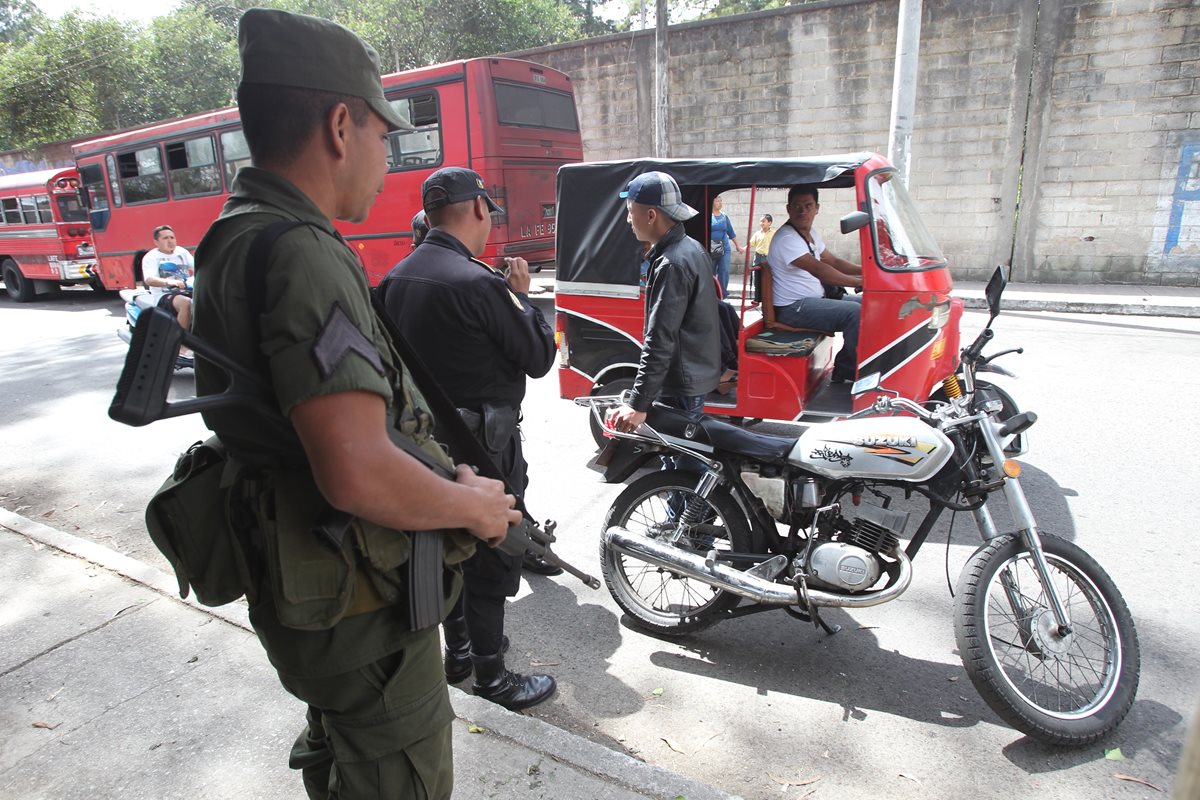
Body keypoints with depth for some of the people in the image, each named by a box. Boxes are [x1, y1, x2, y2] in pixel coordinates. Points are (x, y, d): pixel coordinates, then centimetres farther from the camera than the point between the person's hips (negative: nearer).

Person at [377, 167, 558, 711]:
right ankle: (491, 679, 21)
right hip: (482, 443, -8)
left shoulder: (394, 279, 3)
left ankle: (458, 649, 40)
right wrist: (521, 295, -1)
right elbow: (539, 358, -15)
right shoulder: (478, 283, -22)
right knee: (491, 561, 6)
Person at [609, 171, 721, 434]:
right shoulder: (691, 247, 8)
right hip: (697, 374, 10)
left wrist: (638, 404, -29)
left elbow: (660, 341, -29)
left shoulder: (671, 265, -24)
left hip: (682, 385, -10)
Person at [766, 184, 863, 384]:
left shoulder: (810, 234, 13)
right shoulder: (786, 239, -19)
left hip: (815, 299, 10)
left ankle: (844, 368, 9)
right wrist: (859, 282, -25)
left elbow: (833, 261, 17)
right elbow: (819, 270, -27)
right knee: (854, 312, -23)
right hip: (793, 308, -10)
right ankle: (856, 371, -6)